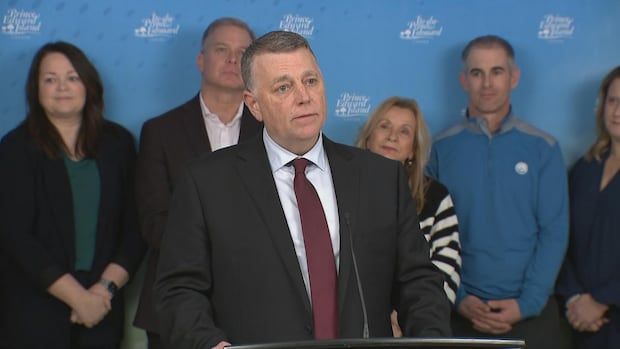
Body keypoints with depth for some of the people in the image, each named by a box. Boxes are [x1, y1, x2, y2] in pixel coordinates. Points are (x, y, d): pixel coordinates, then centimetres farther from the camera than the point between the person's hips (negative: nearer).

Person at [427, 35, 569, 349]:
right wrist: (458, 299, -9)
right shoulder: (442, 149, 0)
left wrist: (527, 304, -10)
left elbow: (554, 233, -3)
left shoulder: (543, 148, 0)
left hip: (531, 312, 0)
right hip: (462, 312, 0)